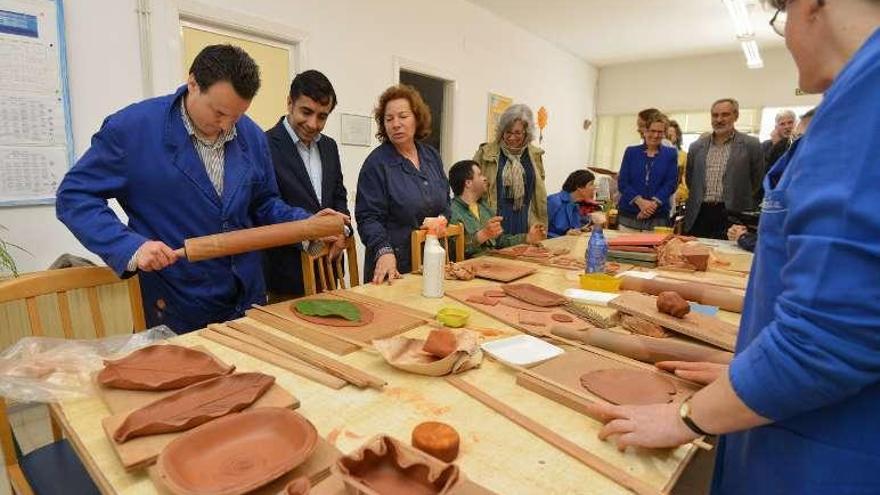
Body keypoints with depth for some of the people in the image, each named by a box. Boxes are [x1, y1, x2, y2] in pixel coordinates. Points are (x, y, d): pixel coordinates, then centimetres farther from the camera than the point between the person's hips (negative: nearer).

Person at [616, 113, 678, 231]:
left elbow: (671, 183, 2)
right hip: (628, 214, 1)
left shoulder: (670, 154, 10)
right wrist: (639, 201, -13)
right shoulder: (631, 152, 10)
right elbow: (622, 182, 2)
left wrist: (654, 203, -15)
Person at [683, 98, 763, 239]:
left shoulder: (751, 145, 1)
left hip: (733, 215, -3)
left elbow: (757, 180, 6)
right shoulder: (696, 146, 10)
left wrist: (739, 200, 9)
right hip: (699, 215, 3)